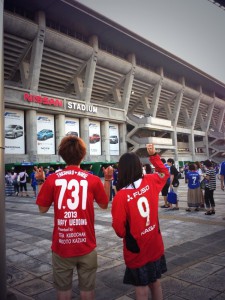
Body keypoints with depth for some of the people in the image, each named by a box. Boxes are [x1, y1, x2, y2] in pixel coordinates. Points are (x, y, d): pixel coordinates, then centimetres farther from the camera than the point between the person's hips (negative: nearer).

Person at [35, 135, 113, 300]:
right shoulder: (93, 180, -8)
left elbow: (43, 208, 4)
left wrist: (41, 182, 13)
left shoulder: (52, 179, -8)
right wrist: (108, 179, 13)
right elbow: (104, 205, 7)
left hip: (61, 244, 1)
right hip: (86, 245, 0)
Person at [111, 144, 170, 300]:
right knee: (156, 283, 24)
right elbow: (165, 172, 14)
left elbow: (119, 229, -16)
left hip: (137, 252, -5)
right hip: (155, 246, 5)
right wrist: (153, 155, 14)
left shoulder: (120, 196, -23)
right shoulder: (150, 181, -10)